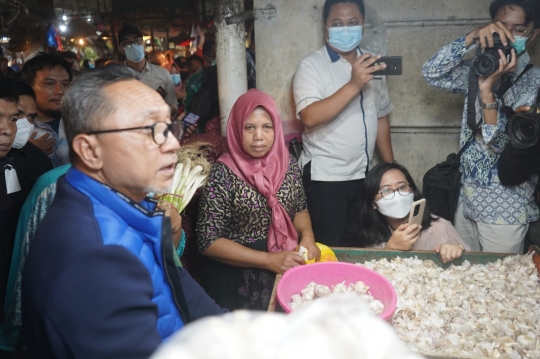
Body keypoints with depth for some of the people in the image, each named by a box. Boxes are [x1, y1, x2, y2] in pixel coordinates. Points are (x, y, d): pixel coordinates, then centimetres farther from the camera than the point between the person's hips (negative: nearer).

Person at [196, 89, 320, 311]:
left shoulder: (287, 163, 1)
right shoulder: (223, 173, -12)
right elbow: (208, 241, -13)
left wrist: (307, 236, -6)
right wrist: (269, 260, -18)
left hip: (288, 267, 5)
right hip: (240, 278, -5)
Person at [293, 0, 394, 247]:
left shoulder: (371, 64, 9)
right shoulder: (311, 66, -9)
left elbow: (381, 117, 16)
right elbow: (310, 117, -24)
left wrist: (391, 167, 15)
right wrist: (353, 85, -30)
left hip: (364, 175, 6)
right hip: (325, 177, -5)